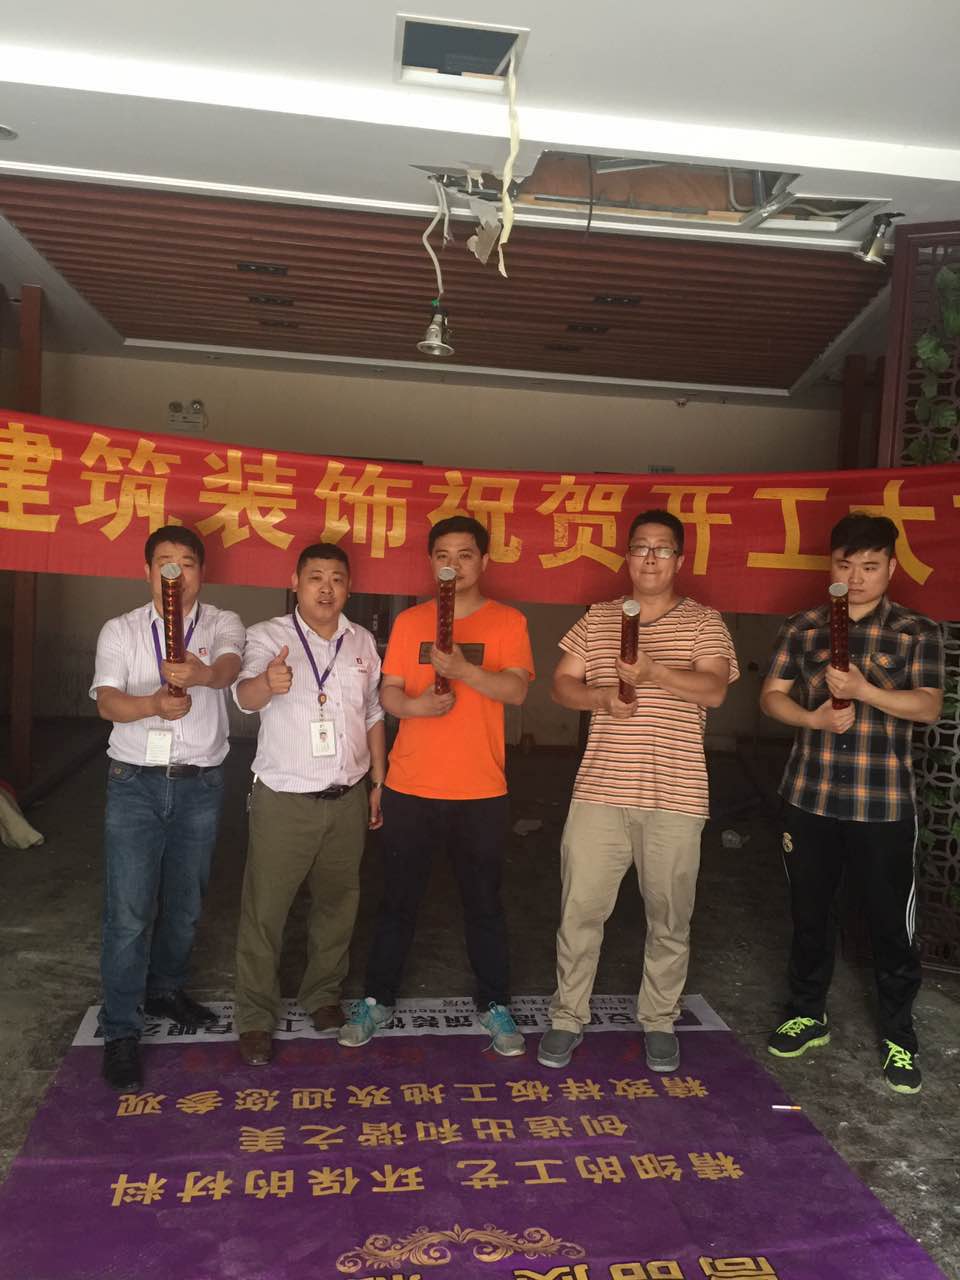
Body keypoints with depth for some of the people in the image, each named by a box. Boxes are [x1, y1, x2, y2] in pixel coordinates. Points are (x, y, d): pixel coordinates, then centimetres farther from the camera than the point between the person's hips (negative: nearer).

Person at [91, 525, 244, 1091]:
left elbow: (229, 665, -20)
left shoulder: (223, 624, 3)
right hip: (136, 783, -1)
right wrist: (154, 703, -32)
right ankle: (121, 1031, 7)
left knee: (186, 902, 14)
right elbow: (108, 701, -10)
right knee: (128, 911, -4)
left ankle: (165, 990, 36)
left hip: (201, 784, 1)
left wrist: (200, 673, -45)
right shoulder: (121, 630, 4)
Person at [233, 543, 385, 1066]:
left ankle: (322, 995, 34)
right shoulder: (267, 636, -8)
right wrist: (267, 682, -51)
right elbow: (245, 695, -28)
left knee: (337, 903, 15)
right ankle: (255, 1017, 17)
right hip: (284, 800, -4)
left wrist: (378, 783, 12)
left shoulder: (363, 642, 6)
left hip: (348, 799, 4)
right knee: (265, 909, 1)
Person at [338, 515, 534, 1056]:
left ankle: (495, 1005, 26)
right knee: (399, 899, 12)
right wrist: (416, 704, -19)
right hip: (411, 787, 2)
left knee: (484, 901, 11)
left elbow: (517, 690, -13)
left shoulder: (508, 621, -1)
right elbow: (388, 693, 3)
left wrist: (464, 669, -29)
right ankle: (379, 1000, 26)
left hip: (481, 791, -1)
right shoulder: (410, 621, 6)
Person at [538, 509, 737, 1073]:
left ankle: (660, 1021, 30)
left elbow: (714, 690, -11)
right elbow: (562, 683, 11)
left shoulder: (704, 622, 3)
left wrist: (654, 672, -27)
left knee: (670, 919, 10)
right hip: (600, 792, 2)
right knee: (580, 910, 4)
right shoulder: (598, 619, 11)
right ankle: (568, 1018, 21)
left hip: (676, 797, -1)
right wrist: (600, 695, -10)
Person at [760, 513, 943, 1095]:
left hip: (885, 803, -2)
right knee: (809, 914, 15)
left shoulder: (917, 633, -1)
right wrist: (813, 718, -14)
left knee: (892, 922, 7)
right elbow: (772, 694, 5)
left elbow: (928, 706, -10)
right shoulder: (803, 628, 6)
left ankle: (899, 1036, 26)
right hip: (810, 797, 2)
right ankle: (808, 1014, 34)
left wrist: (863, 689, -25)